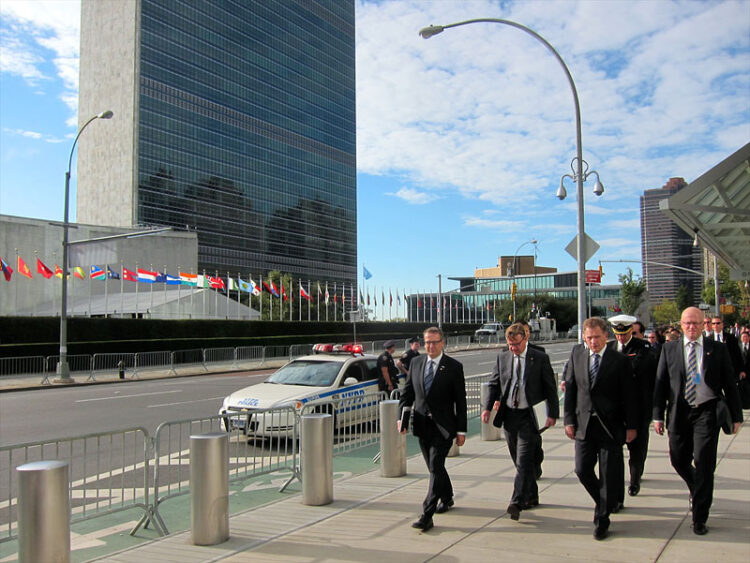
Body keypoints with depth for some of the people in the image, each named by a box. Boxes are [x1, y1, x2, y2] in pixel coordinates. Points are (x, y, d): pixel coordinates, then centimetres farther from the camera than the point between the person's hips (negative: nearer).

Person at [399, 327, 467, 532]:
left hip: (443, 426, -5)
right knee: (434, 467, 16)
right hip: (422, 424, 5)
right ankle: (447, 498, 39)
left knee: (436, 468, -11)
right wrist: (402, 417, 0)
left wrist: (461, 430, -7)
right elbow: (407, 392, 11)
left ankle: (426, 515, -10)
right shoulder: (416, 363, 6)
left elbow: (460, 401, -5)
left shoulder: (454, 367, -6)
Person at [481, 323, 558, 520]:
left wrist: (552, 414, -5)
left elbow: (550, 388, -1)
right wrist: (488, 407, -2)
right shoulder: (502, 358, 7)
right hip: (509, 415, 5)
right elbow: (494, 384, 10)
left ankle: (517, 503, -13)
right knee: (520, 461, 13)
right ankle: (531, 497, 28)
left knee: (524, 461, -11)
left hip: (529, 416, -4)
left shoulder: (540, 358, -4)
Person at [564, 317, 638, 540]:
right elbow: (570, 389, 6)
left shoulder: (619, 360, -5)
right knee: (582, 470, 4)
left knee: (608, 474, 3)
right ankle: (603, 503, 32)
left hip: (611, 427, -3)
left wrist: (631, 426, -5)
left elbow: (629, 396, -3)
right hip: (584, 424, 3)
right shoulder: (576, 355, 4)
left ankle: (602, 520, 17)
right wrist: (569, 420, 2)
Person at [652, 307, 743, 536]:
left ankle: (699, 518, 6)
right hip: (679, 413, 2)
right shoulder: (669, 349, 6)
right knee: (679, 461, 9)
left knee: (703, 465, -5)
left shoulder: (718, 349, 4)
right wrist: (658, 415, 0)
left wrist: (736, 416, 4)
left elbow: (729, 384, 6)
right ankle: (697, 490, 41)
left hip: (706, 413, -2)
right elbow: (660, 383, 5)